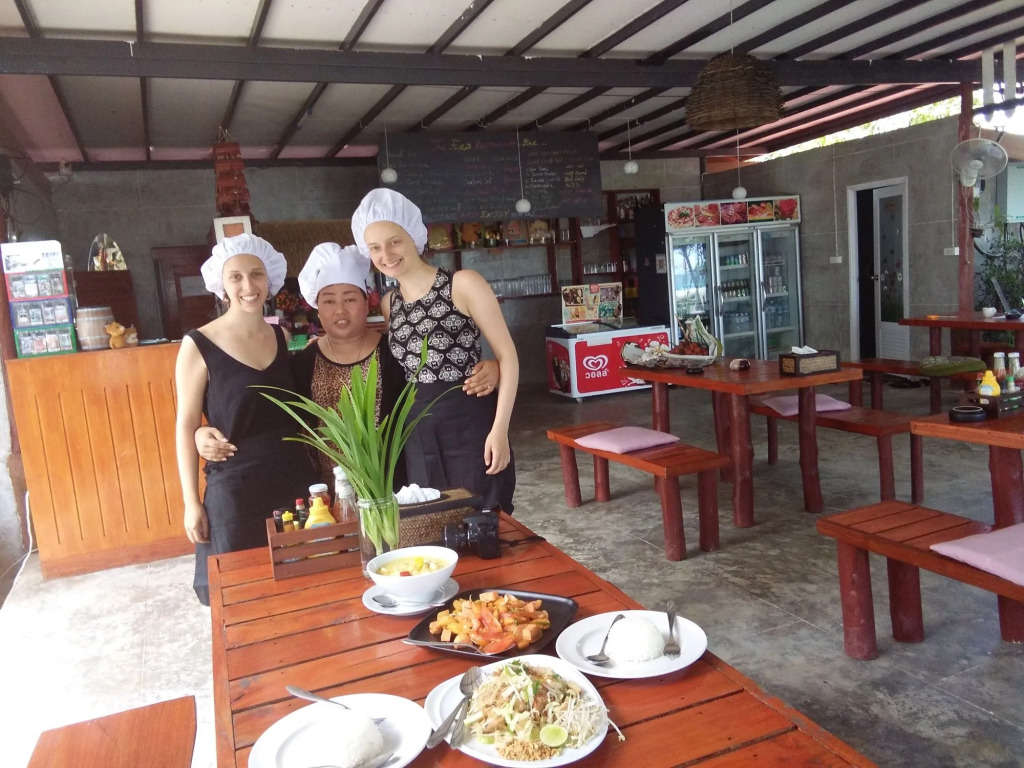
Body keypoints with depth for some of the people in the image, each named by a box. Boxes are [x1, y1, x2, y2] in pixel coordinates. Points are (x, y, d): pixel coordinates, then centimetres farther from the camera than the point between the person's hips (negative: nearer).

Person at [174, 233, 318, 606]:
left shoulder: (283, 337, 5)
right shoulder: (199, 345, -8)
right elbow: (186, 426, -5)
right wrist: (191, 502, -6)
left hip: (296, 477, 4)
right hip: (234, 484, -4)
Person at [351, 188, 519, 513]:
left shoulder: (463, 284, -7)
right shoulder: (388, 304, 11)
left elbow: (507, 355, -8)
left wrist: (499, 429, -15)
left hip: (471, 425, -5)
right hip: (418, 434, 6)